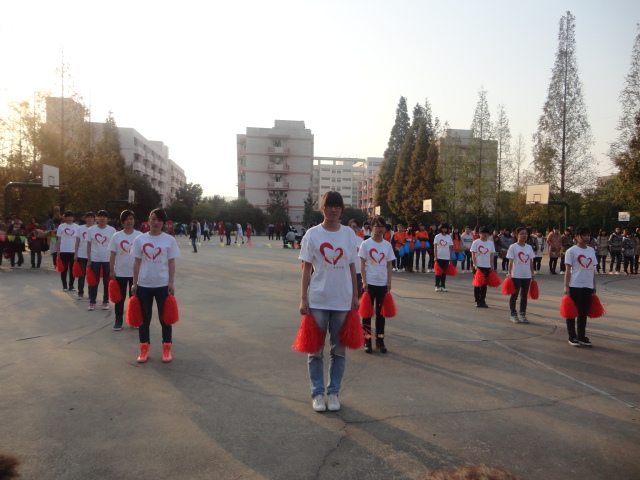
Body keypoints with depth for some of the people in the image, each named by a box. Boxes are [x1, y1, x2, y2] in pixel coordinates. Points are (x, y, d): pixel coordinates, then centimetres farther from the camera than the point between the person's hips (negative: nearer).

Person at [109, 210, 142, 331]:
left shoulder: (140, 236, -2)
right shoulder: (117, 236, -2)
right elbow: (113, 255, 0)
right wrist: (111, 271, -3)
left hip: (135, 272, 0)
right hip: (120, 273, 0)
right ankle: (118, 321, 20)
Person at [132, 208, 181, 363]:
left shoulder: (169, 240, -2)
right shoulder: (140, 239, 0)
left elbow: (171, 264, 0)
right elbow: (137, 263, 4)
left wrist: (171, 283, -5)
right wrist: (135, 284, 2)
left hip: (163, 285, -1)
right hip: (144, 285, 1)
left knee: (165, 318, 7)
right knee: (144, 318, 11)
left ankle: (166, 349, 20)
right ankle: (144, 349, 25)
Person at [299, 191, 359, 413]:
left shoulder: (349, 233, 3)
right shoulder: (313, 234, -3)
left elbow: (351, 266, 8)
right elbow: (306, 268, -1)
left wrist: (355, 295, 6)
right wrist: (303, 298, -5)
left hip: (343, 301, 2)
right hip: (318, 301, -2)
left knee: (339, 350, 11)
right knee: (316, 349, 8)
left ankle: (334, 392, 26)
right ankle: (317, 393, 22)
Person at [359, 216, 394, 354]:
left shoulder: (388, 245, 6)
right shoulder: (365, 244, -4)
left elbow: (389, 265, 8)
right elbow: (362, 265, -5)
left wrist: (389, 282, 3)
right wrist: (364, 282, -11)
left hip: (383, 284, 3)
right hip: (369, 283, -3)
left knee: (381, 313, 10)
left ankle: (380, 341, 20)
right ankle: (367, 341, 13)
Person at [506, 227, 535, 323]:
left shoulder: (529, 247, 8)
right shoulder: (513, 247, -6)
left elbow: (531, 261, 13)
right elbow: (511, 261, -9)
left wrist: (532, 273, 12)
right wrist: (509, 273, -14)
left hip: (527, 276, 5)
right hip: (516, 275, -5)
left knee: (524, 295, 12)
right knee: (514, 295, 4)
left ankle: (522, 314, 22)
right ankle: (513, 314, 13)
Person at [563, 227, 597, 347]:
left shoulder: (591, 251, 11)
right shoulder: (571, 251, -5)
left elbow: (593, 270, 15)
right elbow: (568, 270, -7)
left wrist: (594, 286, 14)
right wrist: (566, 286, -11)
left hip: (588, 287, 5)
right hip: (574, 286, -5)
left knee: (583, 312, 12)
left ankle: (581, 336, 22)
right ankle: (572, 337, 11)